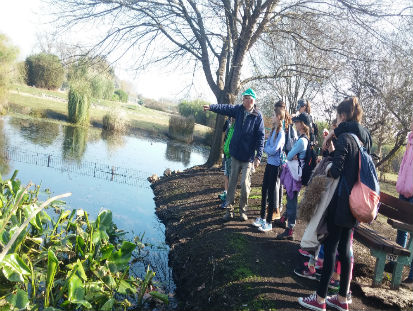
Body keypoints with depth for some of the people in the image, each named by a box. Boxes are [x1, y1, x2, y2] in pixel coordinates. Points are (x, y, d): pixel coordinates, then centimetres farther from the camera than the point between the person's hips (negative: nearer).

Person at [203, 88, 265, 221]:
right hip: (235, 153, 4)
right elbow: (225, 108, -4)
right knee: (232, 182, 8)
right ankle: (229, 209, 17)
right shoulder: (238, 109, 4)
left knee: (245, 183, 0)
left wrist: (258, 156, -15)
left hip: (248, 156, -4)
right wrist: (211, 107, -19)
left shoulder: (257, 116, -9)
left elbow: (261, 136, -11)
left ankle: (243, 210, 18)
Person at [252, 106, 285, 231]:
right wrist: (268, 149, -8)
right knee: (264, 189, 14)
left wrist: (267, 148, -2)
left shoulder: (281, 133, -16)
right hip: (269, 163, 8)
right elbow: (266, 146, 11)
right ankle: (262, 217, 27)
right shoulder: (273, 130, 9)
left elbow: (273, 150, -19)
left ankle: (269, 222, 10)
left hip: (275, 165, -8)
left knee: (271, 192, -1)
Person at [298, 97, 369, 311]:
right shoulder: (363, 139, 11)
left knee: (331, 247, -1)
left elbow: (335, 172, -20)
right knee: (344, 248, 14)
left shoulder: (344, 139, -15)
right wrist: (332, 149, 9)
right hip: (354, 203, 8)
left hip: (341, 201, -8)